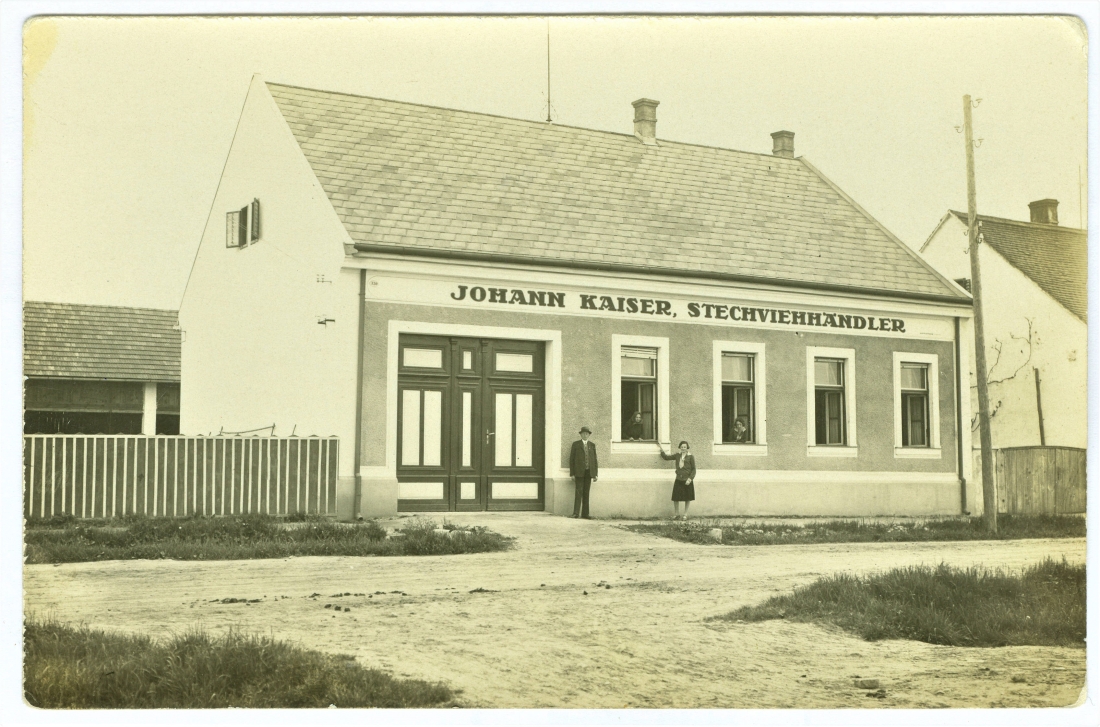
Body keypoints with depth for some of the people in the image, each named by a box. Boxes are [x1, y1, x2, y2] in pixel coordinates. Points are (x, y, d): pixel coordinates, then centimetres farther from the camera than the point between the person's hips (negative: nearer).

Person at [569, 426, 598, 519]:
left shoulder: (592, 445, 13)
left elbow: (595, 460, 12)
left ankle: (585, 514, 3)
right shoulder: (576, 444, 4)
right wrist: (572, 474, -5)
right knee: (579, 492, -11)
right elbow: (572, 459, 2)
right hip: (579, 472, -3)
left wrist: (596, 474, 5)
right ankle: (576, 513, -14)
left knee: (586, 493, 2)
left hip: (589, 472, 3)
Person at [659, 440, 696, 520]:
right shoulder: (677, 455, 5)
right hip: (678, 480, 3)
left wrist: (690, 479, -15)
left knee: (687, 498, 9)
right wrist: (661, 449, 1)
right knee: (675, 498, 1)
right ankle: (677, 514, 17)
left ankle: (685, 514, 22)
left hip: (687, 480, -3)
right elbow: (666, 457, 10)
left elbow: (693, 469, -5)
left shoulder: (690, 457, -6)